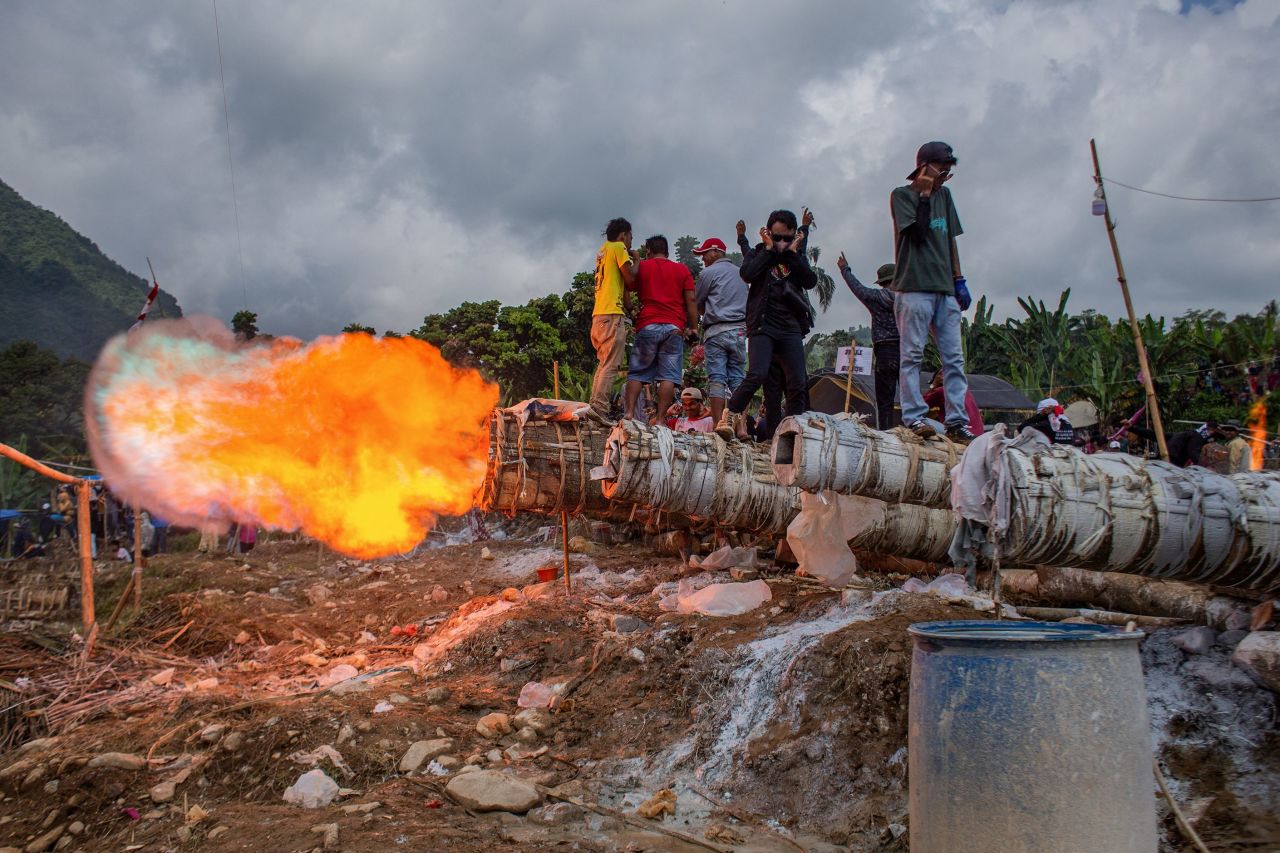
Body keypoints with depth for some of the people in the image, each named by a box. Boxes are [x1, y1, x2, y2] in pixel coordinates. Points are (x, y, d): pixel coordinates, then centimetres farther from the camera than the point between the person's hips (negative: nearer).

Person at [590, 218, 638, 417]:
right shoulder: (618, 247, -1)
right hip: (612, 313, -9)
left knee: (603, 364, 12)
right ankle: (600, 410, -19)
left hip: (599, 314, 9)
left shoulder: (602, 251, 25)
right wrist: (636, 261, 9)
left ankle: (595, 407, 8)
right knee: (610, 366, -12)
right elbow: (630, 279, -7)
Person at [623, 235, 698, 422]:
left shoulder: (640, 267, 11)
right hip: (675, 327, 0)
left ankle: (629, 412, -4)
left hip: (647, 326, 0)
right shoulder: (682, 270, 11)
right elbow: (690, 300, 5)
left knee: (637, 373, 7)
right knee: (668, 375, -2)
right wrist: (693, 327, 7)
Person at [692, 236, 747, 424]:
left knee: (716, 378, -6)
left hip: (716, 330, -5)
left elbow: (697, 303, 6)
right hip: (739, 330, 5)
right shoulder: (740, 273, 18)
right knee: (738, 378, 3)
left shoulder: (709, 272, 1)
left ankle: (718, 423, -12)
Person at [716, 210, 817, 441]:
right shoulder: (757, 253, 11)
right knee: (757, 374, -22)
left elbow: (811, 282, -1)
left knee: (798, 383, -2)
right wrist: (769, 249, -4)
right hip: (763, 326, -3)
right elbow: (747, 274, -11)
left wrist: (792, 252, -1)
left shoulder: (798, 258, 18)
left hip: (791, 328, 4)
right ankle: (730, 416, -11)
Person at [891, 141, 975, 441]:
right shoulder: (902, 195, 2)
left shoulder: (944, 195, 21)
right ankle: (914, 417, -8)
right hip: (914, 287, -6)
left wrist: (958, 281, 14)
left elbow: (950, 241, 21)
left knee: (954, 357, -1)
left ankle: (957, 421, -2)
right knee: (912, 355, -8)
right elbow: (918, 233, -12)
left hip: (945, 290, 7)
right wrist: (925, 194, -6)